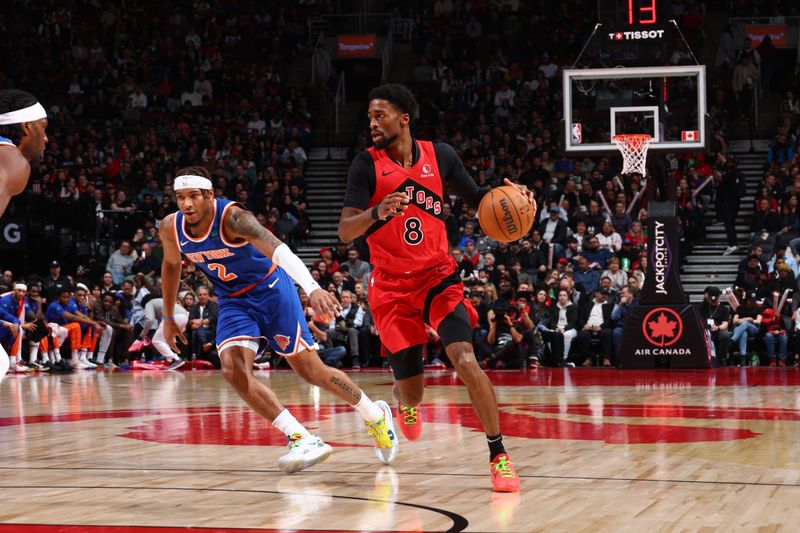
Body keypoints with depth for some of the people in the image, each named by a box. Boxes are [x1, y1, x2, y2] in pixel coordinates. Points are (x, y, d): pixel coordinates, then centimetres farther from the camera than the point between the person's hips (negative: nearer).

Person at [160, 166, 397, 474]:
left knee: (311, 371, -2)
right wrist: (168, 317, 18)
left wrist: (312, 288, -59)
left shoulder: (232, 217, -29)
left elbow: (277, 249, -44)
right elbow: (171, 265, 12)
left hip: (270, 290, -5)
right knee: (233, 370, -21)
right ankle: (303, 440, -18)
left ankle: (376, 416, 22)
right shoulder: (171, 228, -11)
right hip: (233, 302, 5)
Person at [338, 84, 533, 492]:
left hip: (438, 277, 1)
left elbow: (476, 198, 15)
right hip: (392, 287, -1)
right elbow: (344, 231, -14)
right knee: (412, 394, -2)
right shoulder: (367, 164, -7)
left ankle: (498, 455, -10)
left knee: (465, 361, -23)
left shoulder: (439, 156, 0)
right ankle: (405, 402, 39)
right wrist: (376, 213, -35)